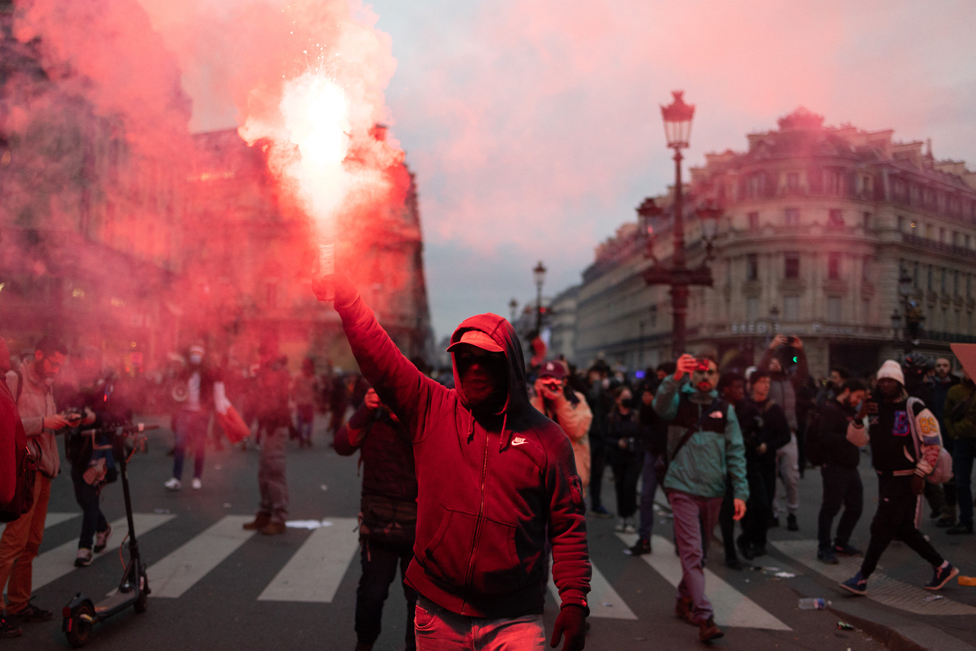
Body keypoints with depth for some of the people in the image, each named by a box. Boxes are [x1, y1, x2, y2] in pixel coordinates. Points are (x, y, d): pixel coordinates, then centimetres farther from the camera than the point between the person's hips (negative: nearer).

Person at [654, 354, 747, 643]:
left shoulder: (724, 410, 7)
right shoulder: (679, 401, 0)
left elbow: (735, 453, 4)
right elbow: (661, 404, -25)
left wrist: (740, 492, -4)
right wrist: (677, 377, -42)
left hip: (713, 492, 4)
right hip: (683, 489, -4)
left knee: (699, 551, 15)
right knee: (692, 552, -9)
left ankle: (685, 600, 33)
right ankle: (704, 617, -11)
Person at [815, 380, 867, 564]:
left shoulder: (849, 411, 19)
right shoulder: (830, 409, -11)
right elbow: (825, 436, -24)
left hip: (850, 467, 10)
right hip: (835, 467, -10)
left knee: (855, 507, 14)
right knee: (830, 508, -4)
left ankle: (841, 544, 27)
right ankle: (824, 549, 6)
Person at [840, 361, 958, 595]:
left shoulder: (914, 408, -12)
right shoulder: (874, 408, 8)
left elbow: (933, 443, -11)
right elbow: (857, 440, 4)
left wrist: (920, 473, -13)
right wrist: (859, 418, -13)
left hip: (905, 479, -7)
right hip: (885, 477, 7)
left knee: (882, 528, -6)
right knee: (904, 529, 14)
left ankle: (862, 579, -1)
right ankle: (942, 567, 29)